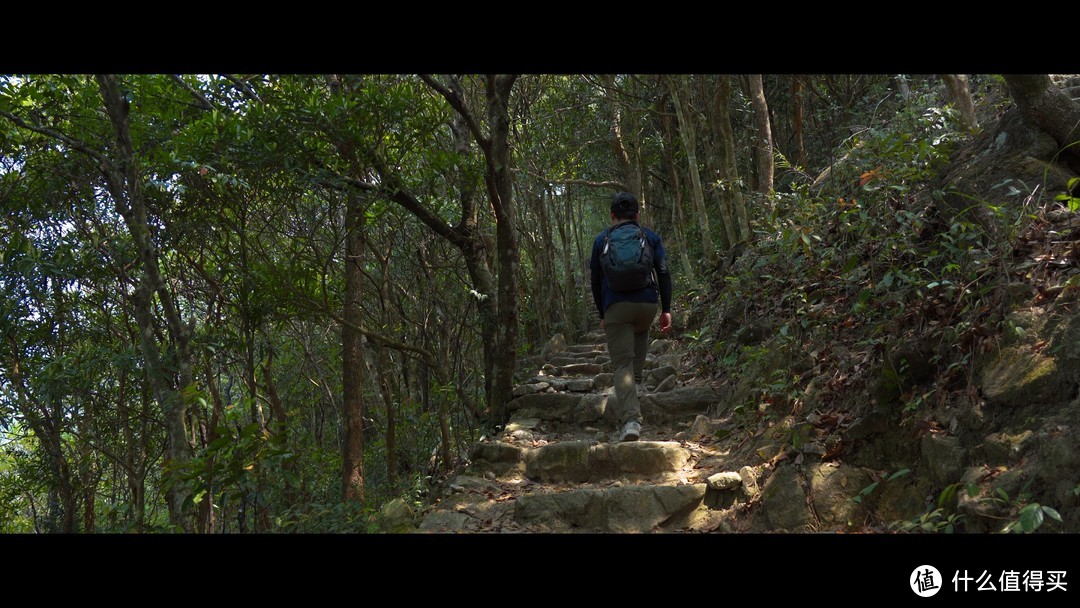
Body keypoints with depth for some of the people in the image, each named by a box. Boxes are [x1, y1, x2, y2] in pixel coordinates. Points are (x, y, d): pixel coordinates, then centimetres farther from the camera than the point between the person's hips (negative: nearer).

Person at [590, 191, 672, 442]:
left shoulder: (601, 240, 10)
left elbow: (596, 280, 12)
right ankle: (637, 378, 28)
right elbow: (663, 274, 4)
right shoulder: (651, 237, 10)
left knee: (621, 363, -4)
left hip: (615, 307, -1)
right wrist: (666, 309, 6)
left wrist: (602, 314, 20)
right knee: (641, 333, 36)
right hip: (647, 303, 2)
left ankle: (631, 419, -18)